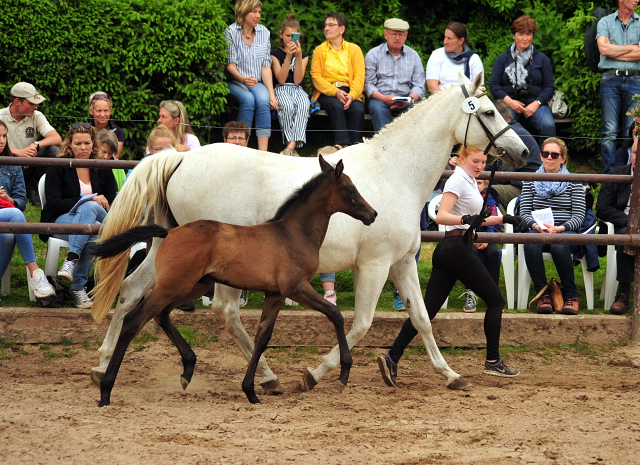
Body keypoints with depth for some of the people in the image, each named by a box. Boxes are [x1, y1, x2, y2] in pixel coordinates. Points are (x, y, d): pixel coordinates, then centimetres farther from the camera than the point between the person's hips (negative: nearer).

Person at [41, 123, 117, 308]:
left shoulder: (103, 169, 12)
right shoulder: (58, 167, 2)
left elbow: (113, 203, 10)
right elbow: (54, 204, -7)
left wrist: (91, 204, -13)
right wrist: (90, 200, -15)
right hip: (58, 222, -3)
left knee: (90, 207, -36)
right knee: (93, 228, -37)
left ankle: (71, 261, -43)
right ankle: (78, 288, -40)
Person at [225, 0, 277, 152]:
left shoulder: (264, 32, 7)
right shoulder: (231, 32, -4)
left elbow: (266, 66, 3)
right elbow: (230, 65, -8)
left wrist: (272, 94, -8)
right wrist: (243, 79, -29)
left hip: (257, 83, 3)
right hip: (234, 82, -3)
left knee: (263, 100, -30)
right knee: (248, 99, -35)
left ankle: (263, 152, -38)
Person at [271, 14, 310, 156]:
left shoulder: (303, 55, 15)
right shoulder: (275, 53, 7)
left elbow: (297, 80, 0)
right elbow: (281, 79, -6)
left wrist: (299, 56, -10)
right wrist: (288, 56, -14)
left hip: (297, 89, 2)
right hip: (280, 89, -2)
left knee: (303, 105, -36)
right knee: (288, 106, -39)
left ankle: (291, 147, -46)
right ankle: (291, 147, -36)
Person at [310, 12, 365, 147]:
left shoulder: (354, 49, 12)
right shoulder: (319, 50, 13)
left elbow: (359, 76, 2)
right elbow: (316, 76, 2)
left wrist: (352, 95, -18)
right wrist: (335, 92, -15)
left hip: (350, 92, 1)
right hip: (327, 93, -1)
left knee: (358, 109, -31)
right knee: (337, 106, -34)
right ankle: (344, 147, -40)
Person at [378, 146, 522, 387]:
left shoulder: (469, 181, 20)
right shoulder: (458, 180, -10)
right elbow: (442, 216, -21)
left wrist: (502, 219, 30)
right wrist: (465, 219, -37)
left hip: (446, 250, 9)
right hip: (458, 248, -9)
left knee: (428, 309, -1)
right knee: (495, 301, 3)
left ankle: (393, 357, -12)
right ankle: (493, 362, 7)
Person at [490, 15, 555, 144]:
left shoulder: (541, 59, 14)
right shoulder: (503, 59, 14)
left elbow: (549, 86, 9)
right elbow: (494, 85, 8)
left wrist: (536, 103, -9)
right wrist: (509, 101, -10)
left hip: (535, 103, 1)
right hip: (509, 103, -1)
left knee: (548, 126, -31)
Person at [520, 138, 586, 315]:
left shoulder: (573, 182, 8)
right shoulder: (530, 181, 15)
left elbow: (579, 216, 0)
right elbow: (524, 212, 8)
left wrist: (559, 228, -18)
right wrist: (536, 226, -15)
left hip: (567, 233, -2)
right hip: (538, 232, 2)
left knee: (559, 246, -38)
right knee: (531, 244, -35)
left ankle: (571, 296, -24)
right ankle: (543, 295, -27)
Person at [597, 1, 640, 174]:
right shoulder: (605, 22, 11)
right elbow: (603, 48, -6)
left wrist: (614, 52, -1)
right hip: (611, 79, -1)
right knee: (610, 131, -6)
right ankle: (609, 173, -6)